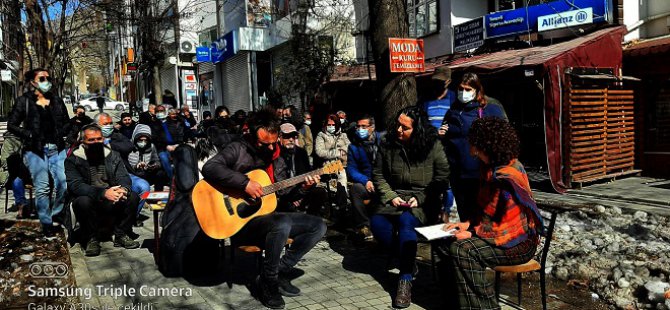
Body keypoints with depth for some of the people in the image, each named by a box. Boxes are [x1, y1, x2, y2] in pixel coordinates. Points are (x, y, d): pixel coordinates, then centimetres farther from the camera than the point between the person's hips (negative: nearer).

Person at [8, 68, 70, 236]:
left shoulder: (57, 100, 14)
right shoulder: (24, 101, 4)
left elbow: (66, 122, 20)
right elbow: (12, 125, 3)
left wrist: (62, 132, 1)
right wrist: (29, 135, -8)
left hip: (57, 148, 3)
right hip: (35, 150, -3)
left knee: (64, 183, -6)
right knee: (42, 188, -3)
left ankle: (56, 216, 16)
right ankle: (46, 223, 10)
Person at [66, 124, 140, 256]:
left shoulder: (113, 156, 7)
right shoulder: (73, 160, -3)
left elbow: (123, 177, 1)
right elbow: (75, 185, -16)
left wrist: (123, 189, -26)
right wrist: (103, 193, -32)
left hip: (112, 200, 3)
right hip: (90, 201, -3)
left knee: (133, 197, -22)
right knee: (83, 201, -35)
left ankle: (121, 235, -5)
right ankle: (92, 239, -13)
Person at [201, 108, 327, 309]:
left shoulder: (275, 154, 11)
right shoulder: (238, 149, -11)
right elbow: (209, 168, -29)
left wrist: (302, 186, 0)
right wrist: (245, 183, -32)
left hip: (268, 215, 8)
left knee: (318, 226, -1)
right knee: (283, 224, -37)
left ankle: (280, 271, 1)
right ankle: (267, 282, -14)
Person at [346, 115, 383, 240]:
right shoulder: (354, 146, 8)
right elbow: (351, 169, 2)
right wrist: (365, 181, -17)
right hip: (366, 184, 1)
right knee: (355, 188, -31)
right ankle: (363, 225, -16)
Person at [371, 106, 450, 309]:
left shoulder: (433, 146, -5)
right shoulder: (388, 145, 2)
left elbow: (442, 179, -2)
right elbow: (378, 175, 8)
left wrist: (420, 198, -13)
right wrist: (391, 196, -8)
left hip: (423, 201, -3)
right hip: (395, 197, 4)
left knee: (406, 220, -35)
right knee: (377, 222, -25)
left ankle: (405, 280, -25)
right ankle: (408, 260, -3)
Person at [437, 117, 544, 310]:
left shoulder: (507, 178, -24)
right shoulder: (491, 167, 6)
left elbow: (506, 226, -25)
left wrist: (473, 233, -22)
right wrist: (468, 224, 2)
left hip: (518, 243, -10)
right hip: (500, 233, 10)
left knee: (462, 249, -29)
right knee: (446, 244, -1)